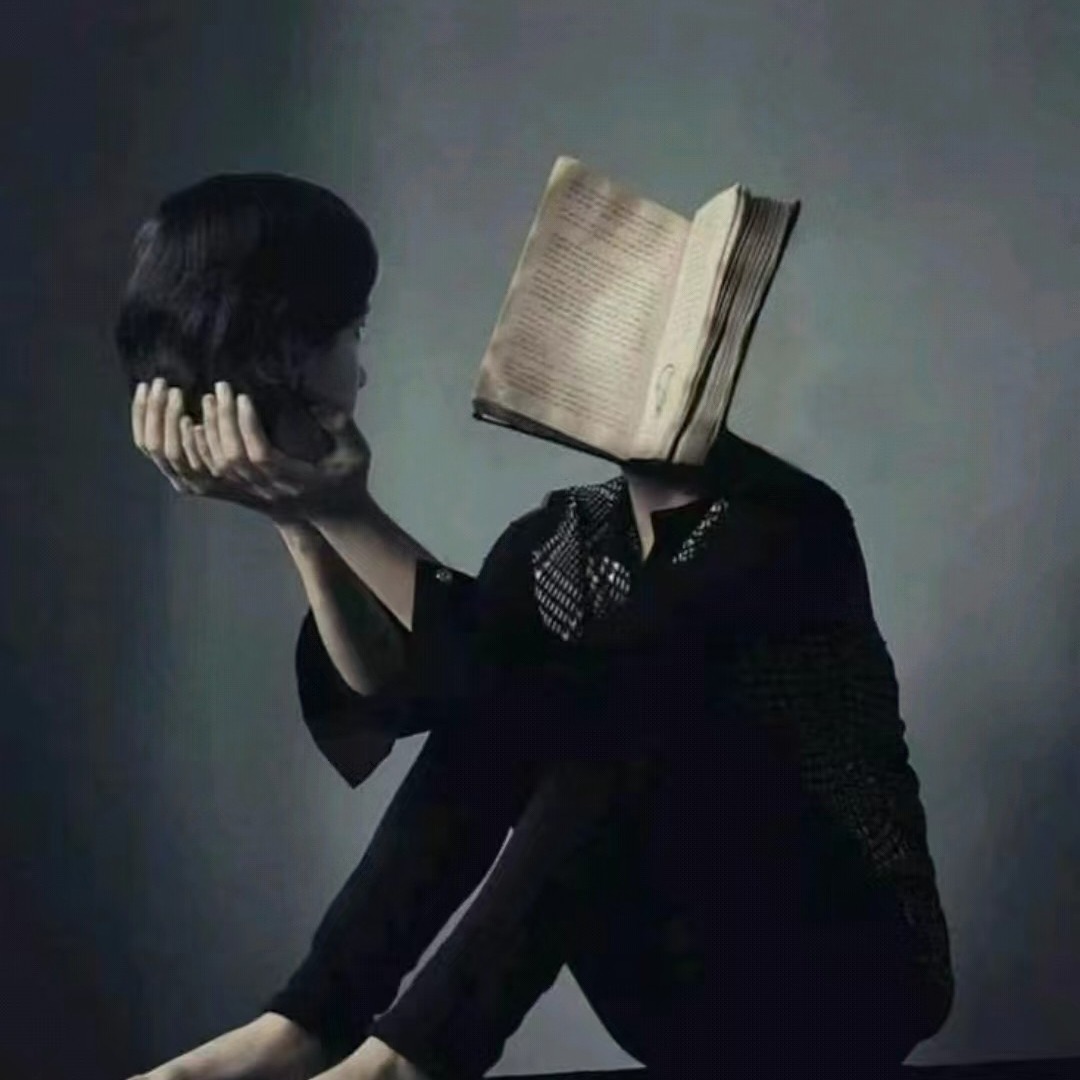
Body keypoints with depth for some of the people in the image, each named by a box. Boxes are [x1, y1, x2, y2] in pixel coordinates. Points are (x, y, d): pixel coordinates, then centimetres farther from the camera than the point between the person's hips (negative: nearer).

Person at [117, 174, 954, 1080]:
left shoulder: (787, 526, -18)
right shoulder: (556, 542, 3)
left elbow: (567, 690, -31)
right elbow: (387, 694, -12)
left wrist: (346, 512, -34)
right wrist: (305, 520, -27)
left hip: (843, 970, -6)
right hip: (680, 974, 6)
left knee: (617, 720, -28)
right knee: (490, 718, -13)